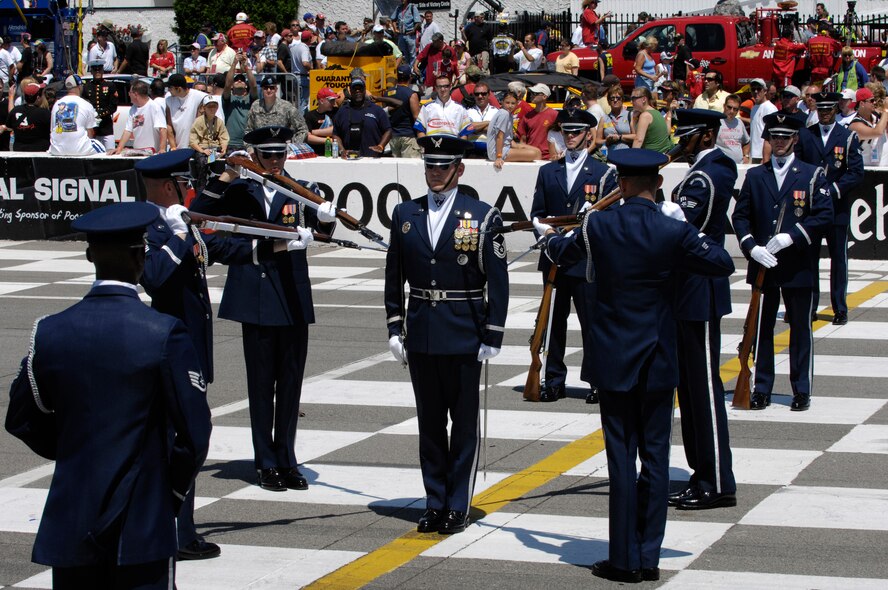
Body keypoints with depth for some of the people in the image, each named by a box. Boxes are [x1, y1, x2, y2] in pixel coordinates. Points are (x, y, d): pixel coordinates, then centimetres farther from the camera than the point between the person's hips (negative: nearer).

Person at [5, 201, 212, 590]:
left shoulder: (49, 332, -2)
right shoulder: (165, 334, -12)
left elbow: (21, 419, 8)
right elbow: (195, 430, -10)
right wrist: (174, 490, 5)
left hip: (70, 524, 3)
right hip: (143, 524, -3)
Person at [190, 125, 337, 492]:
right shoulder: (239, 192, 4)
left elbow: (319, 223, -11)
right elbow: (198, 215, -3)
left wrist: (325, 217, -34)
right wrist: (224, 179, -13)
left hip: (294, 299, 1)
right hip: (255, 299, -1)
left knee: (291, 381, 6)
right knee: (261, 382, 3)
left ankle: (287, 461, 15)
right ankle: (266, 463, 10)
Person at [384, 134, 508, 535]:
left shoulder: (483, 217, -5)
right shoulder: (404, 215, 7)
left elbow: (498, 282, -5)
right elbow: (394, 276, 11)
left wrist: (493, 337, -9)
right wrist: (394, 328, 6)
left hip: (464, 336, -3)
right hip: (420, 335, 4)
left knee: (464, 423, 4)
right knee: (430, 423, 10)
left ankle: (458, 506, 11)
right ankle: (435, 503, 18)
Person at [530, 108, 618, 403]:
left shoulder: (604, 174, 3)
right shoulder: (547, 172, 13)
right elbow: (537, 214, 11)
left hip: (588, 260, -3)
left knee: (592, 321, -1)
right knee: (553, 320, 6)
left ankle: (596, 382, 7)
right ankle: (554, 381, 13)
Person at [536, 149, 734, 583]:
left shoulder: (598, 226, -7)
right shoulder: (674, 232, -10)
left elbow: (561, 254, 13)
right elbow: (722, 264, 2)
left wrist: (547, 235, 36)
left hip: (614, 359, 0)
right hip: (659, 360, 1)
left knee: (621, 455, 2)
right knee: (655, 455, 7)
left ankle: (625, 559, 3)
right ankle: (649, 558, 10)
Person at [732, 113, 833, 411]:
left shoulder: (812, 175, 2)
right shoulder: (755, 176, 9)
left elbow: (824, 215, -7)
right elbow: (740, 216, 6)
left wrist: (791, 237, -17)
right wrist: (751, 247, -11)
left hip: (799, 266, -2)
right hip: (763, 264, 2)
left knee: (800, 328, 5)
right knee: (762, 328, 5)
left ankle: (802, 391, 12)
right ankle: (762, 389, 11)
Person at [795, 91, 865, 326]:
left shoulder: (848, 137, 2)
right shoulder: (804, 135, 7)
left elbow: (857, 172, -5)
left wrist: (832, 190, -15)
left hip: (837, 208, -1)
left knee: (839, 259, 3)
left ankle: (840, 309, 8)